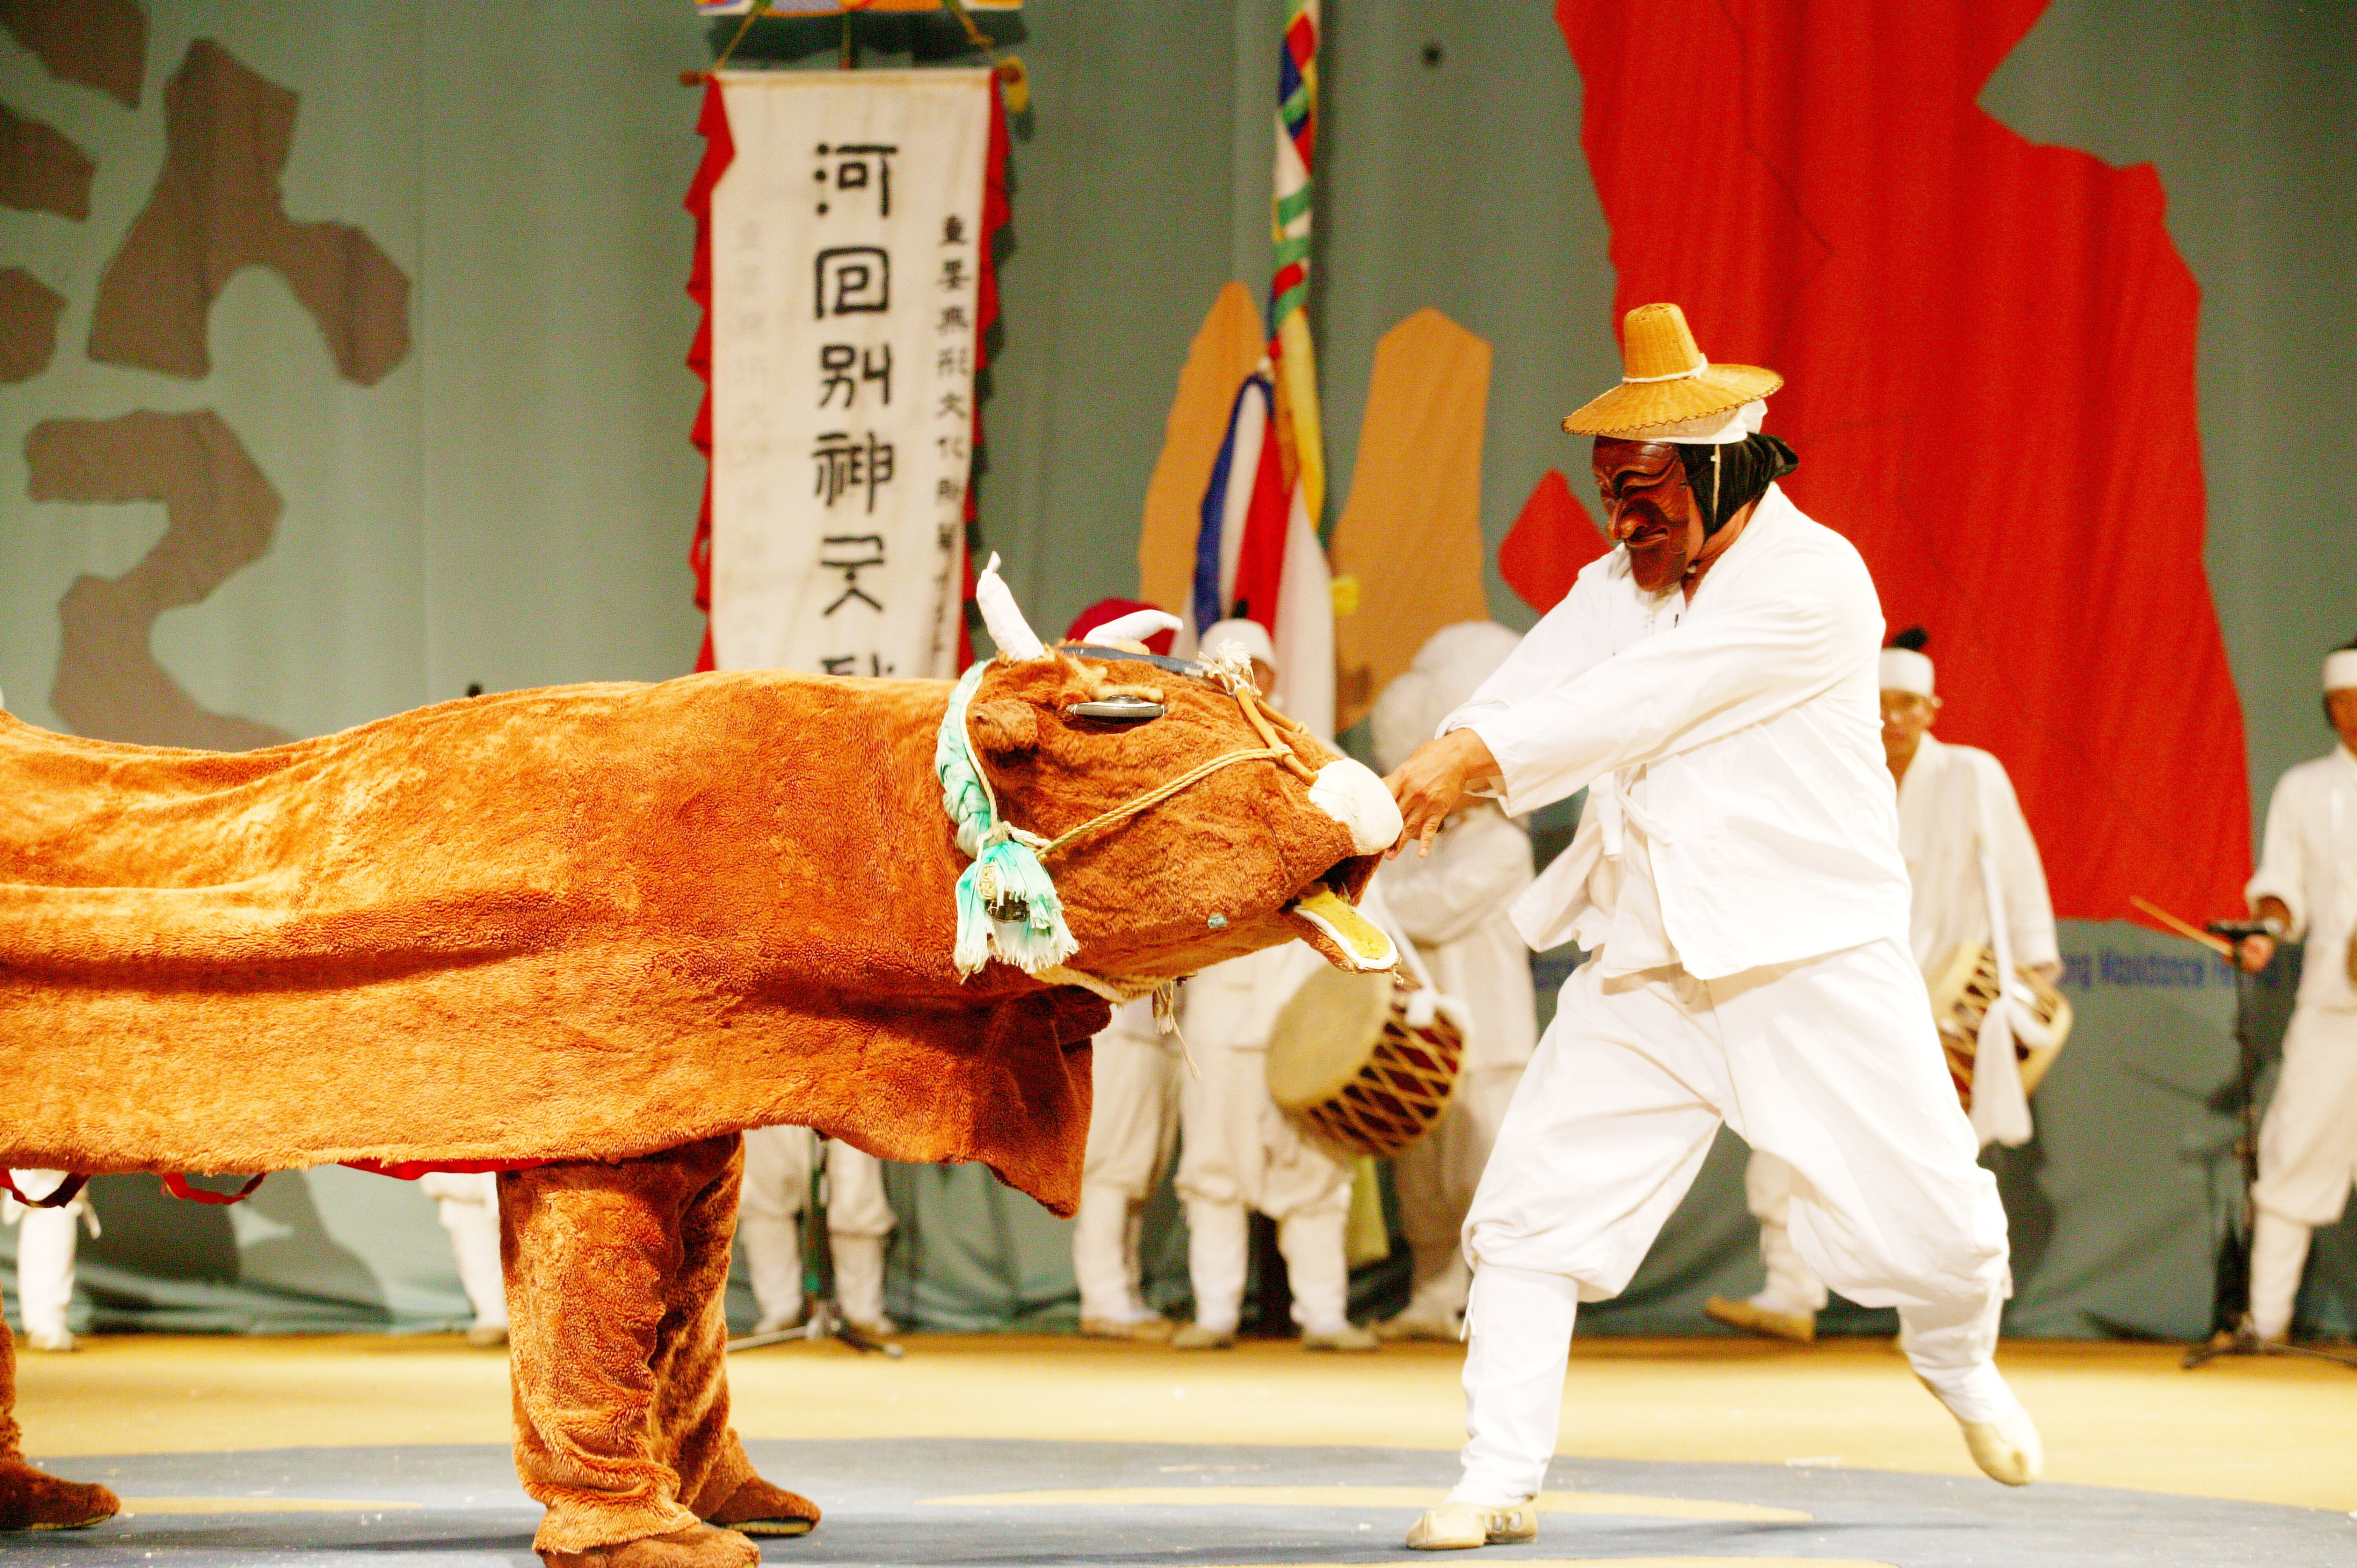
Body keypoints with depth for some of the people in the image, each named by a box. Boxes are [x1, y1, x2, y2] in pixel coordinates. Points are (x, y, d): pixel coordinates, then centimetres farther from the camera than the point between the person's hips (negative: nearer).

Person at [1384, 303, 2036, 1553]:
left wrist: (1475, 753, -29)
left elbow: (1639, 700, -22)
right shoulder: (1612, 590, 10)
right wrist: (1412, 787, -25)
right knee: (1531, 1207, -8)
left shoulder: (1814, 580, -13)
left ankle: (1959, 1367, 33)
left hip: (1816, 963, -5)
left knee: (1928, 1222, -1)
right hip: (1645, 970, 5)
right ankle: (1500, 1483, -3)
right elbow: (1527, 693, -4)